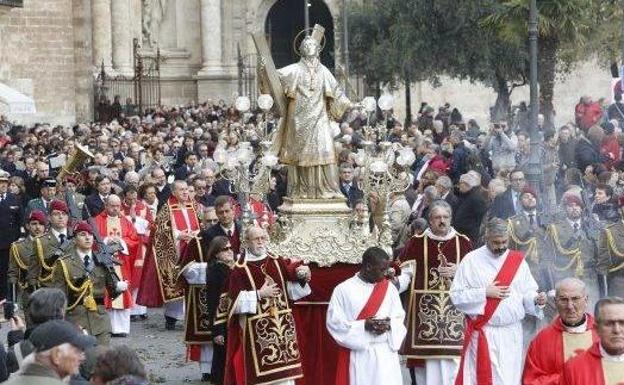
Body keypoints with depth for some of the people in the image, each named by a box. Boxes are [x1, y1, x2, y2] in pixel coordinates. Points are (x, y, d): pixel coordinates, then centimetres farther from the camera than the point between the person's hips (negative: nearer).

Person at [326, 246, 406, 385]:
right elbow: (334, 322, -7)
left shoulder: (389, 288, 8)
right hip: (357, 356, -3)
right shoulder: (343, 290, -3)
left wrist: (389, 325, -12)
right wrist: (364, 326, -16)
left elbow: (400, 318, 10)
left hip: (386, 354, 3)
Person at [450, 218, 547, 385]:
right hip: (483, 334, -2)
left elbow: (527, 293, 7)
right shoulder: (471, 260, -1)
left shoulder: (517, 260, 7)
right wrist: (485, 293, -12)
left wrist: (536, 299, -15)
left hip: (512, 333, 2)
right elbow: (456, 296, -3)